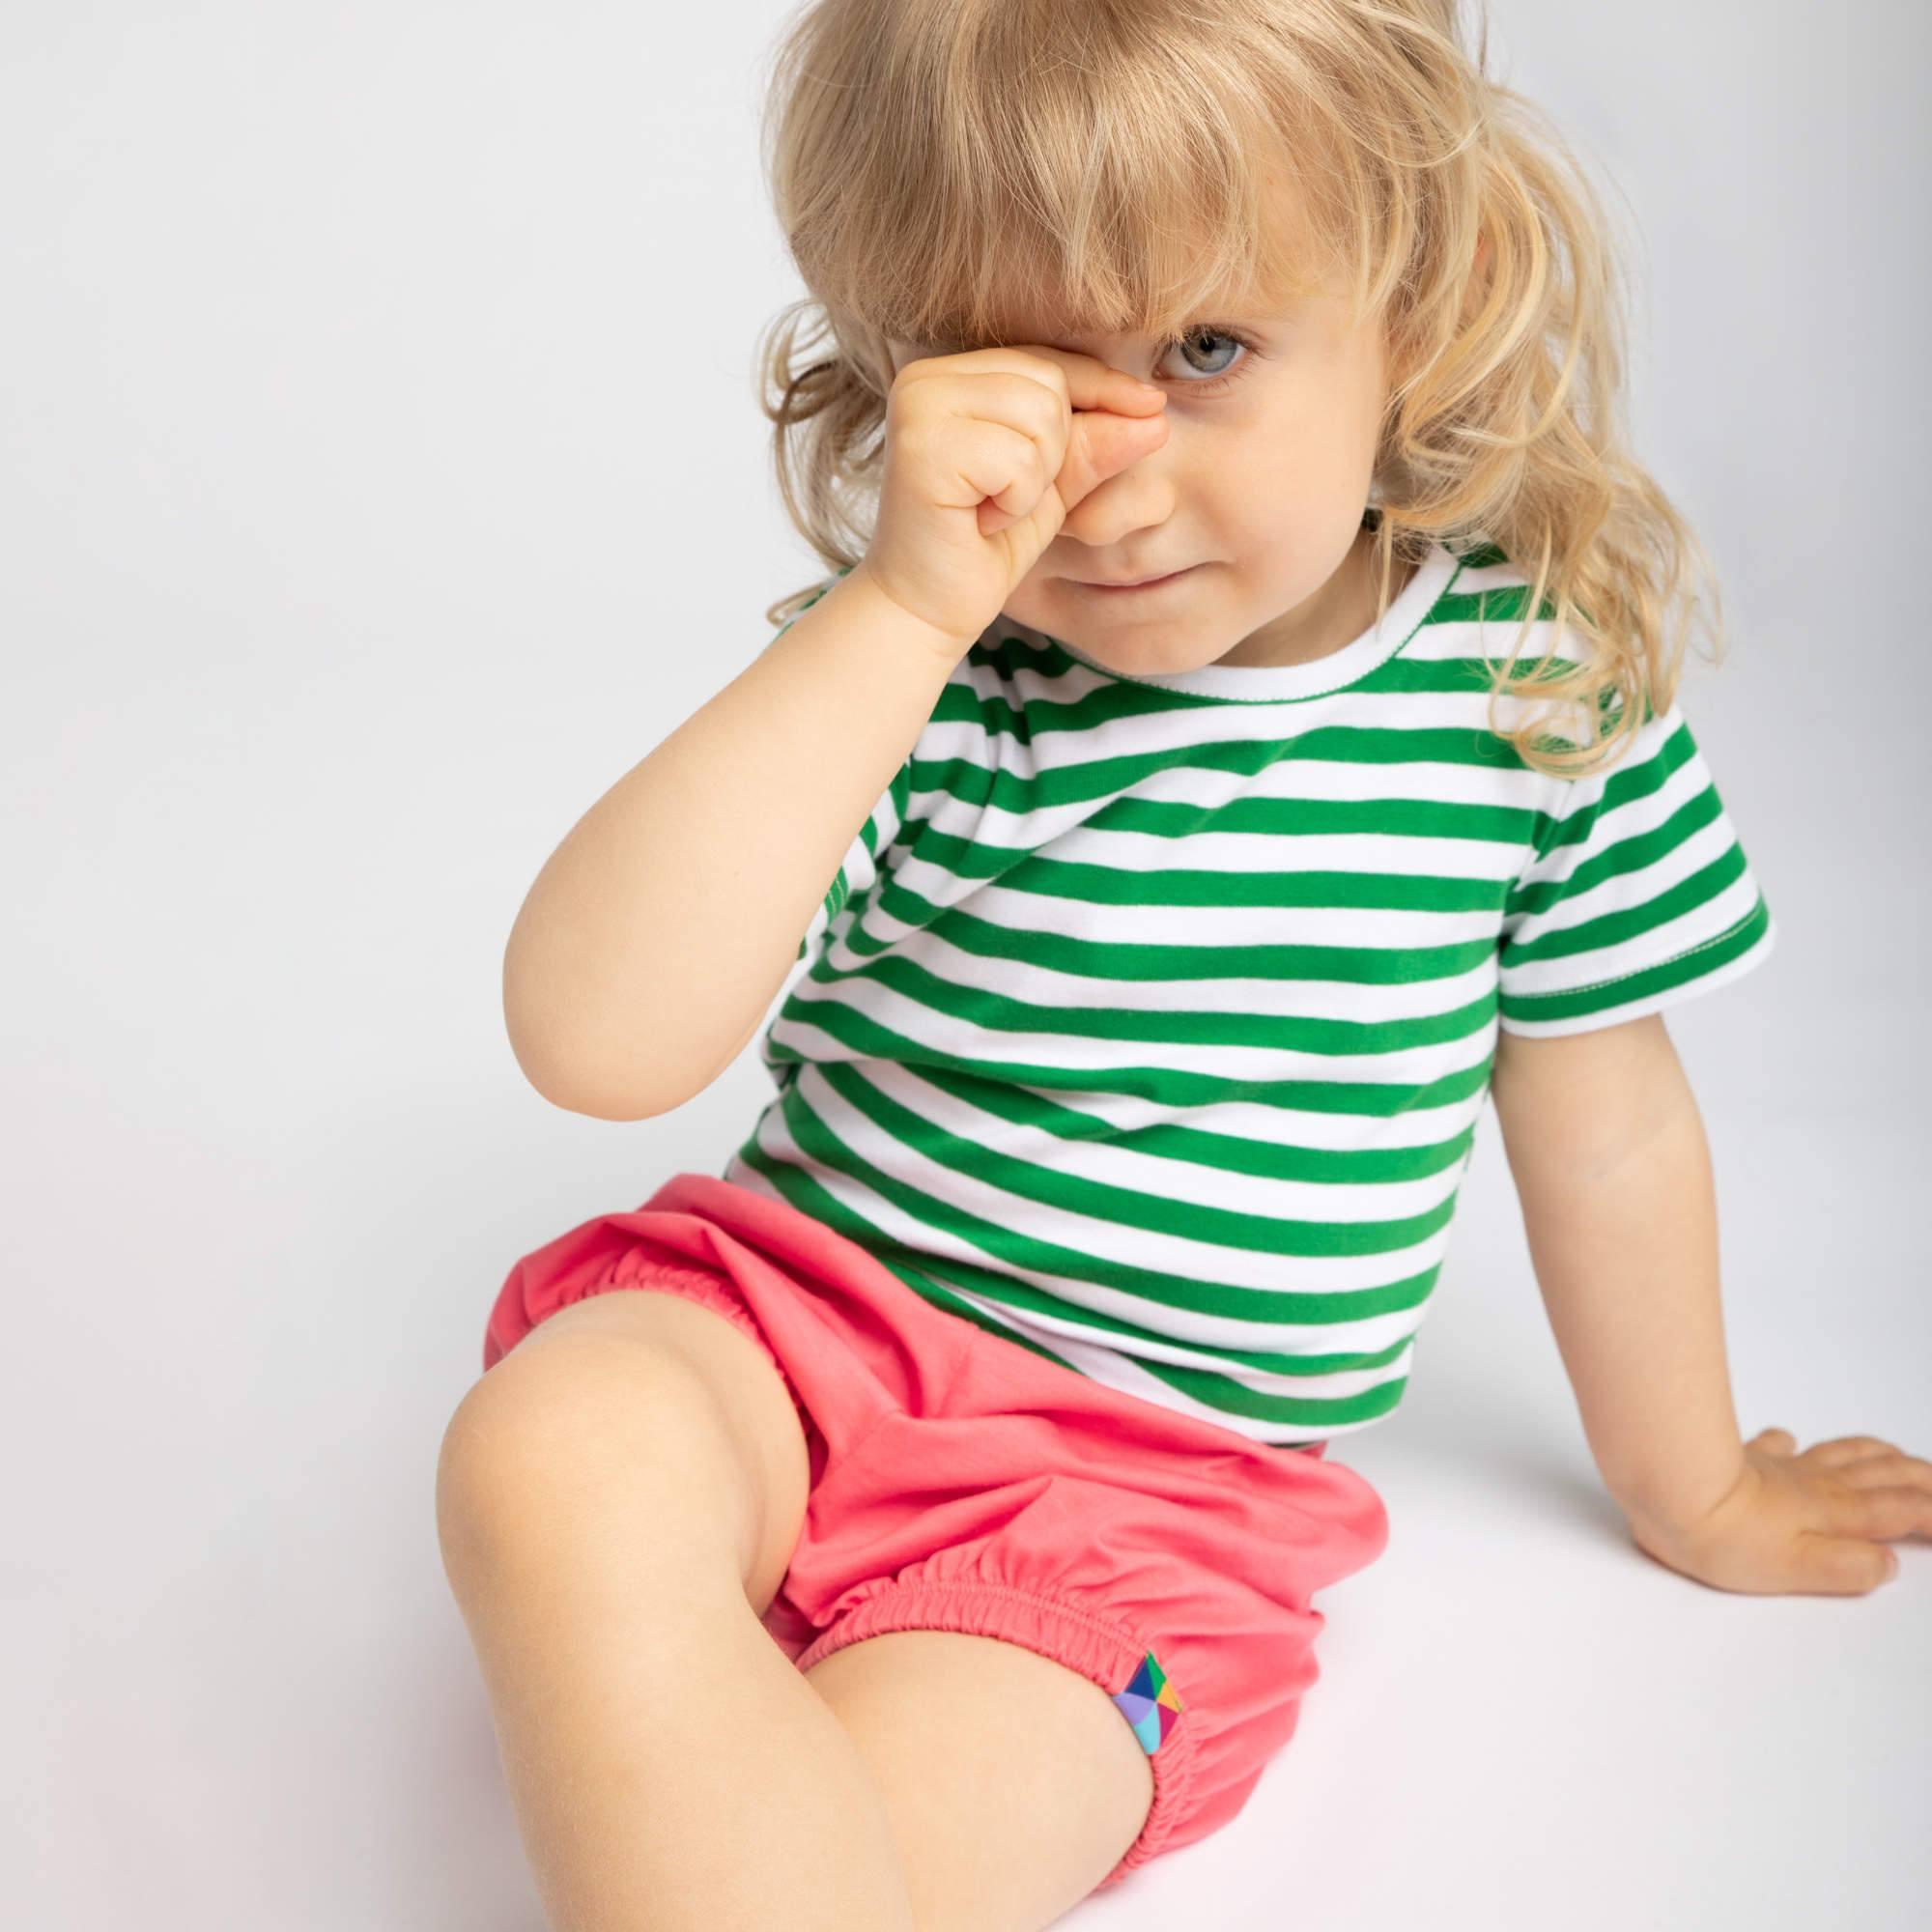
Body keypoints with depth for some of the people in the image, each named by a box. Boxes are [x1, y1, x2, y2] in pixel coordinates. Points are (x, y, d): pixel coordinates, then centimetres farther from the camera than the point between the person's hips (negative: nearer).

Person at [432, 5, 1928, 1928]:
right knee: (553, 1463, -32)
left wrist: (1691, 1492, 23)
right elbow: (594, 1038, -25)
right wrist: (906, 610, -30)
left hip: (1153, 1486, 0)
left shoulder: (1539, 684, -6)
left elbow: (1602, 1124, 9)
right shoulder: (899, 672, -10)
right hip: (790, 1317, 1)